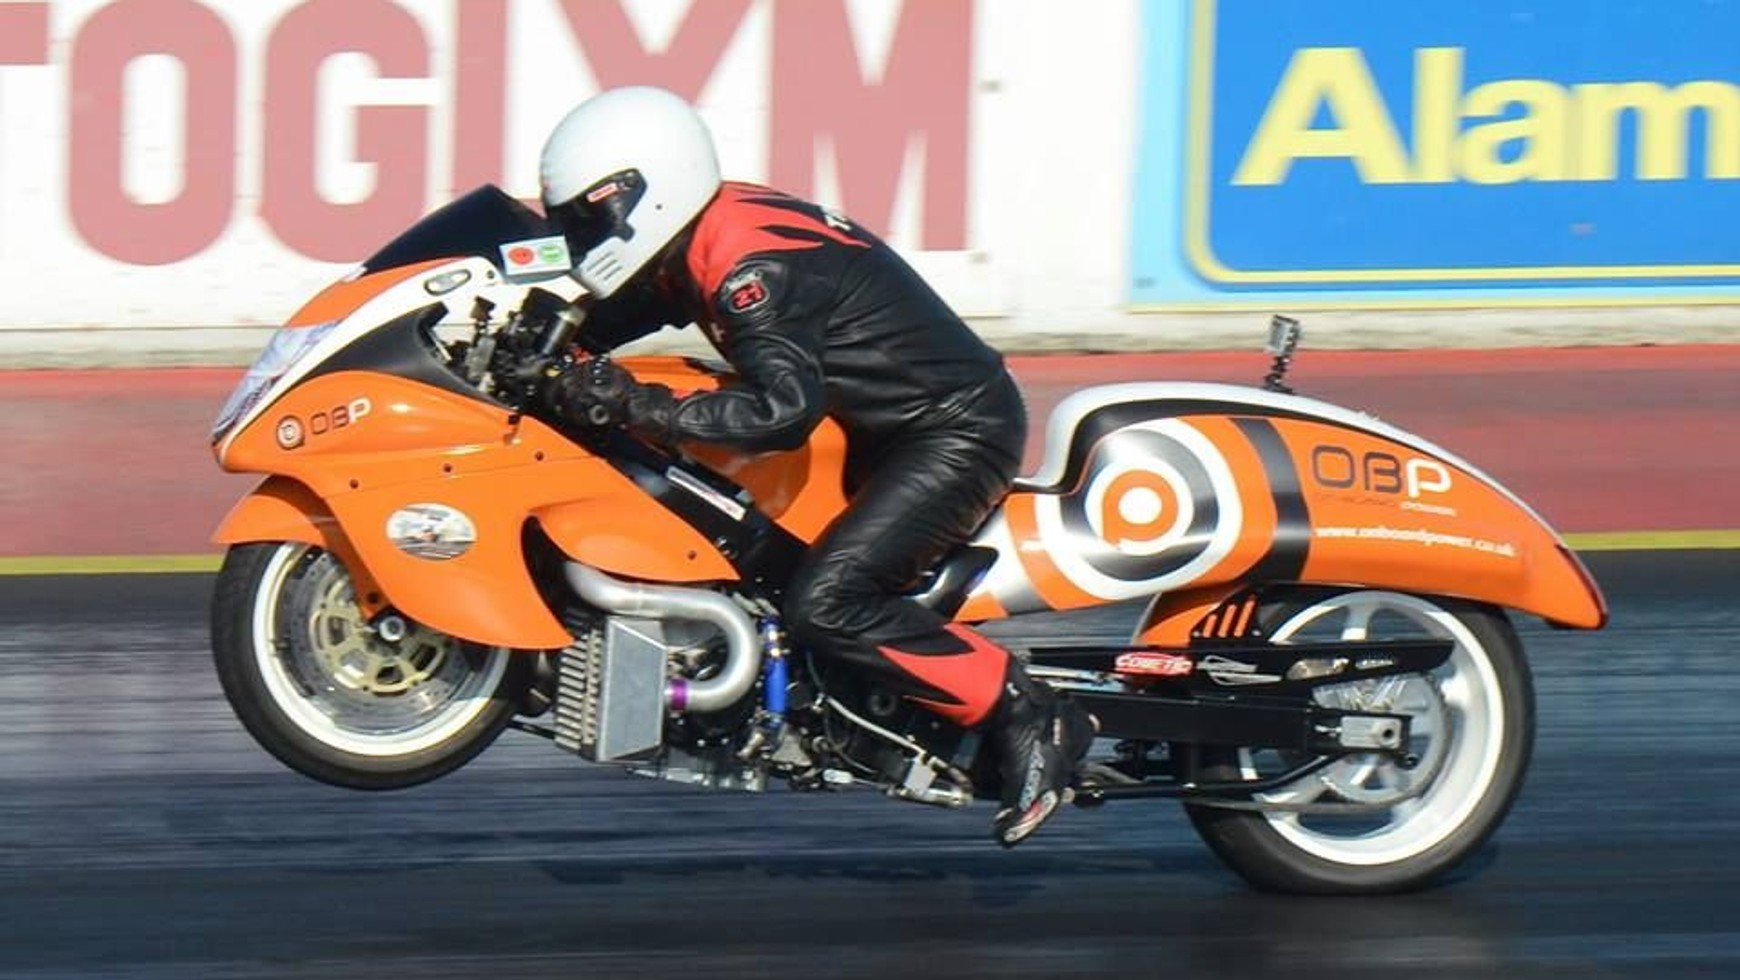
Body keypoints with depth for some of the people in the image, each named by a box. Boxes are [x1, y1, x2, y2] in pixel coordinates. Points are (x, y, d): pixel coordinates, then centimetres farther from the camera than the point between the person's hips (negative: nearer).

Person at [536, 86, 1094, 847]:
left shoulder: (746, 264, -24)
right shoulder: (706, 235, 6)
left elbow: (785, 409, -33)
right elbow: (609, 314, 22)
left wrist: (637, 407, -31)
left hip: (956, 432, -11)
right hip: (893, 428, 11)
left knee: (824, 606, -22)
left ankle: (1031, 719, -15)